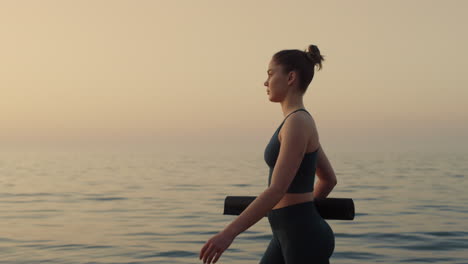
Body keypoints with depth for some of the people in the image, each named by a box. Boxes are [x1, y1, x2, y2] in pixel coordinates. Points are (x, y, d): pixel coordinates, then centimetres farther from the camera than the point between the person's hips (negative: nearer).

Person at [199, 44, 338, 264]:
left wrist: (229, 233, -28)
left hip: (304, 237, -10)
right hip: (290, 236, 10)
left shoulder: (298, 122, -18)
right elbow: (328, 179, 22)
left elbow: (277, 190, -26)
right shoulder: (299, 122, 13)